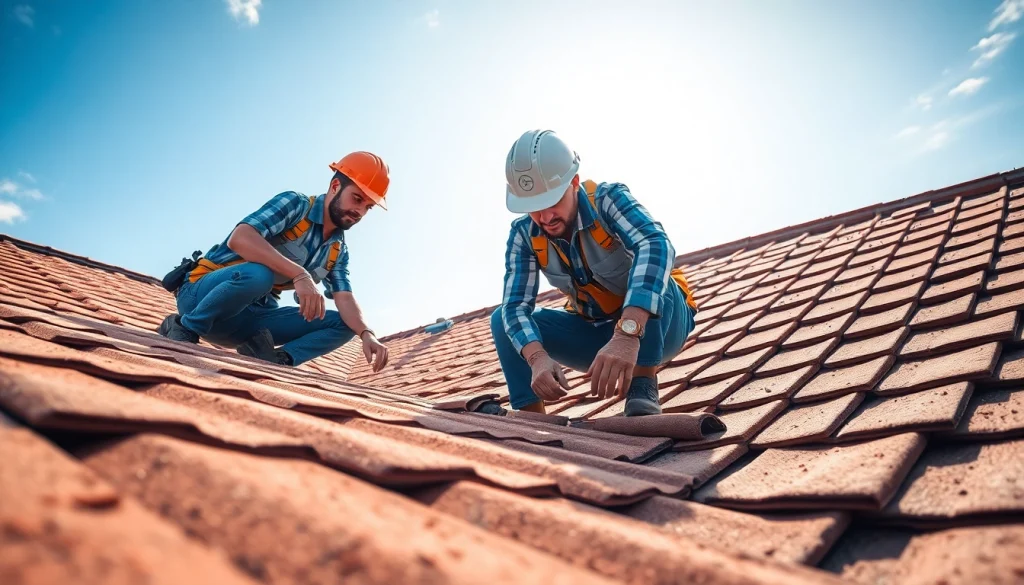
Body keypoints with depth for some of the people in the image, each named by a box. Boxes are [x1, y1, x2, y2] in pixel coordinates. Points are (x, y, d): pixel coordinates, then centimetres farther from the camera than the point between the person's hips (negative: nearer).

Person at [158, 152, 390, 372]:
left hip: (251, 316, 5)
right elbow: (239, 238, -29)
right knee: (258, 275, -38)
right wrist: (300, 275, -40)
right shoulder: (295, 204, -13)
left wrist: (366, 334, -26)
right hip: (200, 293, -5)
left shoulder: (338, 251, 6)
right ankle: (184, 328, -13)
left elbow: (345, 300, -5)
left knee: (343, 323, -5)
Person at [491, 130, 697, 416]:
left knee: (650, 281, -35)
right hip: (596, 331, 4)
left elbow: (655, 246, -45)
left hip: (660, 325, -3)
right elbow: (515, 306, -23)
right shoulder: (524, 235, -15)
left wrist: (627, 334, -59)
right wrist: (538, 358, -44)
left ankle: (642, 394, -30)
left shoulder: (607, 199, -26)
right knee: (503, 320, -14)